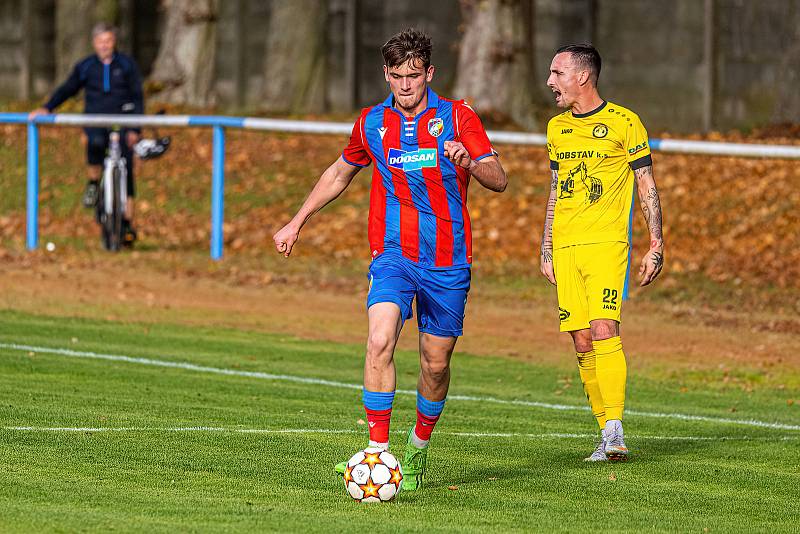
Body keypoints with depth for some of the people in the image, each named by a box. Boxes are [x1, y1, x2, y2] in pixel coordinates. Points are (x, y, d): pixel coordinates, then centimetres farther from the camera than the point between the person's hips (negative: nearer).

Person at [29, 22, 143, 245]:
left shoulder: (127, 65, 3)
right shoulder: (85, 67, 6)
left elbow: (137, 97, 4)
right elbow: (67, 89, 11)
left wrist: (135, 129, -5)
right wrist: (47, 108, -4)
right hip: (95, 122, 0)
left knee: (125, 172, -6)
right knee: (96, 143, -36)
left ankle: (128, 222, 1)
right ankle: (93, 183, -12)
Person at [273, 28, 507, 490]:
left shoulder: (458, 118, -2)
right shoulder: (372, 123, 6)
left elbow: (499, 180, -7)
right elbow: (340, 173, 23)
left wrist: (468, 162, -28)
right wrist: (298, 221, 24)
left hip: (448, 261, -1)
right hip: (393, 254, 1)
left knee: (436, 363, 6)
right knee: (380, 342, -22)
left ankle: (419, 448, 31)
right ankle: (377, 453, -23)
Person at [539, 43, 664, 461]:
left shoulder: (623, 121, -1)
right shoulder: (557, 127, 15)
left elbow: (647, 187, 2)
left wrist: (656, 245, -4)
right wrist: (546, 250, 18)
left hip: (607, 243, -5)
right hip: (565, 247, 5)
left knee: (603, 330, -19)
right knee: (582, 341, 1)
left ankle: (615, 430, -20)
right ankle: (607, 436, 6)